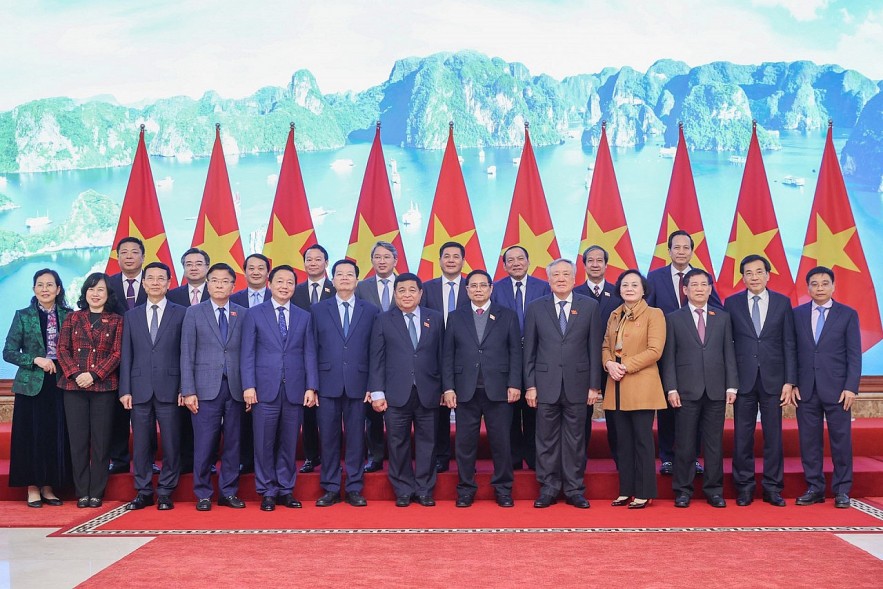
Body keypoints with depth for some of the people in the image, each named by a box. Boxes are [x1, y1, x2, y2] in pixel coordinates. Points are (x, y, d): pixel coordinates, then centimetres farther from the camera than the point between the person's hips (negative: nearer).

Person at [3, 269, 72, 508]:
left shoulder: (68, 316, 7)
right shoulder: (23, 316, 2)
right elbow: (8, 352, -1)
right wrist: (35, 360, -13)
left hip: (60, 384, 2)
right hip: (32, 385, -2)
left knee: (57, 435, 4)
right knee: (32, 435, 1)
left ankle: (48, 487, 15)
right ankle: (32, 488, 11)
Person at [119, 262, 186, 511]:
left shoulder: (180, 314, 4)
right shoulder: (131, 316, 12)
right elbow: (126, 356, 10)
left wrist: (184, 388, -5)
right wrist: (125, 389, 2)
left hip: (169, 388, -2)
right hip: (140, 389, 2)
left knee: (171, 443, 1)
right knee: (140, 443, 6)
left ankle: (165, 493, 11)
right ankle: (143, 492, 17)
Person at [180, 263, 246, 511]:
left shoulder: (243, 314, 8)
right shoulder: (194, 313, 5)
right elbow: (187, 354, 2)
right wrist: (188, 391, -5)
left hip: (235, 388, 2)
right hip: (206, 388, -1)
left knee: (233, 442, 6)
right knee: (204, 444, -1)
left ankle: (229, 492, 17)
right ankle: (203, 494, 12)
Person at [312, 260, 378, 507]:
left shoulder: (370, 311, 7)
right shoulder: (318, 310, 7)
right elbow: (312, 349, 5)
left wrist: (373, 385, -1)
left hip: (357, 384, 0)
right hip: (328, 384, 0)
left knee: (356, 438, 5)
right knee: (328, 437, 4)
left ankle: (354, 489, 15)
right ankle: (330, 489, 15)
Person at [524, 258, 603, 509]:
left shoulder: (590, 306, 4)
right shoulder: (536, 308, 5)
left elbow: (595, 348, 3)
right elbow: (529, 351, 5)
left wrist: (594, 385, -1)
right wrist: (530, 385, 0)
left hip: (577, 384, 0)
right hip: (546, 384, 0)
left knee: (575, 440, 6)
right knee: (546, 440, 5)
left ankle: (574, 490, 16)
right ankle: (548, 489, 15)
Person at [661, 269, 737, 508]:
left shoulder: (722, 317, 12)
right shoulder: (673, 319, 6)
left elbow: (729, 353, 9)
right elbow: (669, 357, 2)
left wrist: (731, 386, 1)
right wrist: (671, 388, -6)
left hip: (716, 390, 2)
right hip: (686, 390, -2)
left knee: (714, 443, 5)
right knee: (685, 444, 1)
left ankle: (714, 490, 14)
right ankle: (683, 491, 10)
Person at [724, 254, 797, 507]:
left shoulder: (782, 302, 5)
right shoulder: (732, 303, 4)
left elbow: (789, 344, 4)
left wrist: (789, 381, -2)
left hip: (773, 379, 0)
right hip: (743, 379, 0)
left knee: (773, 434, 5)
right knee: (742, 435, 3)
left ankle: (773, 488, 15)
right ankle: (744, 487, 14)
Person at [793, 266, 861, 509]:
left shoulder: (848, 314, 3)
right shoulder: (797, 314, 7)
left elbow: (854, 355, 0)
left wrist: (851, 387, -8)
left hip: (837, 389, -2)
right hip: (806, 389, 2)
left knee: (841, 440, 3)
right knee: (809, 441, 5)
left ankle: (842, 490, 14)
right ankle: (814, 488, 15)